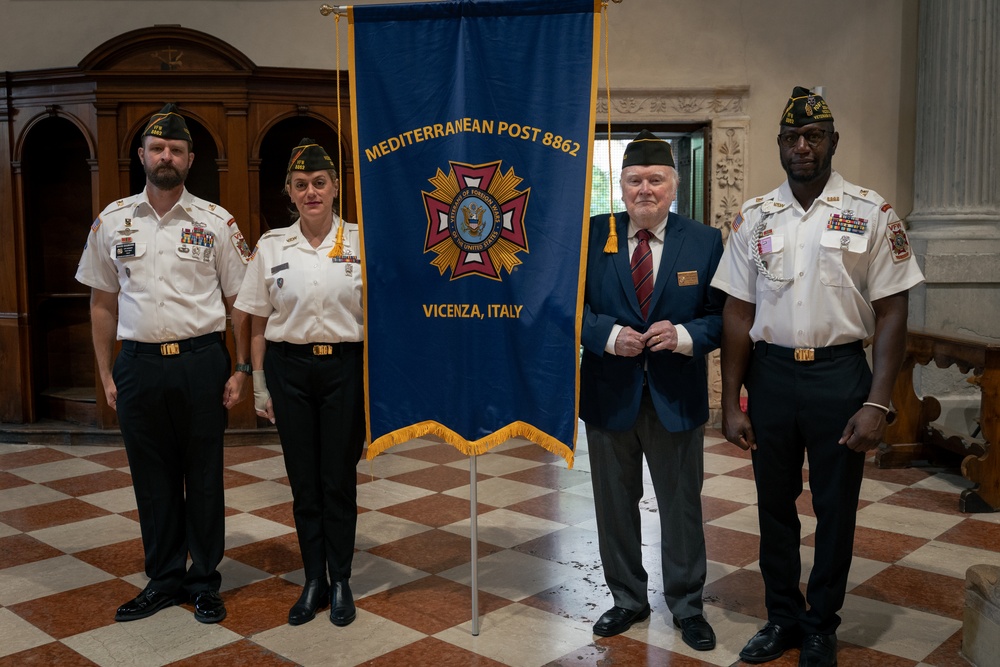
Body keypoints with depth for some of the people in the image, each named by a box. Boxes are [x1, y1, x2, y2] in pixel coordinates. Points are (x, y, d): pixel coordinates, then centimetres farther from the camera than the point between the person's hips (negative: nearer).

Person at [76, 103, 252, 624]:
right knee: (152, 478, 11)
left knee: (205, 476, 7)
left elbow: (239, 301, 2)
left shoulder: (216, 223, 0)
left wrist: (242, 369, -4)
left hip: (201, 362, -2)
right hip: (139, 364, 2)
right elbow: (103, 302, 11)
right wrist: (106, 374, 8)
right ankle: (164, 579, 27)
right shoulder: (112, 222, 7)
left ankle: (204, 580, 23)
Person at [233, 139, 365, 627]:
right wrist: (259, 385, 5)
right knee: (303, 481, 8)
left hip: (346, 366, -1)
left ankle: (340, 581, 20)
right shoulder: (271, 247, 3)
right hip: (289, 369, 2)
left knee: (339, 478, 4)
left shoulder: (360, 241, -1)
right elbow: (259, 325, 7)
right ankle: (313, 581, 23)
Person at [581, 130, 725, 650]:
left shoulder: (705, 242, -2)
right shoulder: (592, 236, -2)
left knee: (682, 505, 12)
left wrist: (684, 334, -22)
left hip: (676, 397, 0)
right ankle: (627, 599, 34)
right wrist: (609, 335, -20)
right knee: (615, 504, 14)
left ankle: (687, 606, 31)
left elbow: (723, 315, -3)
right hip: (610, 392, 1)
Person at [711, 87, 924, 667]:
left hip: (840, 373, -2)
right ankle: (784, 618, 32)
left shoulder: (871, 213, -3)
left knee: (836, 507, 9)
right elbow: (739, 313, 4)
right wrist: (732, 402, 0)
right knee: (775, 504, 13)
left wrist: (877, 403, -12)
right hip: (770, 373, 2)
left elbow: (891, 313, -4)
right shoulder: (755, 218, 4)